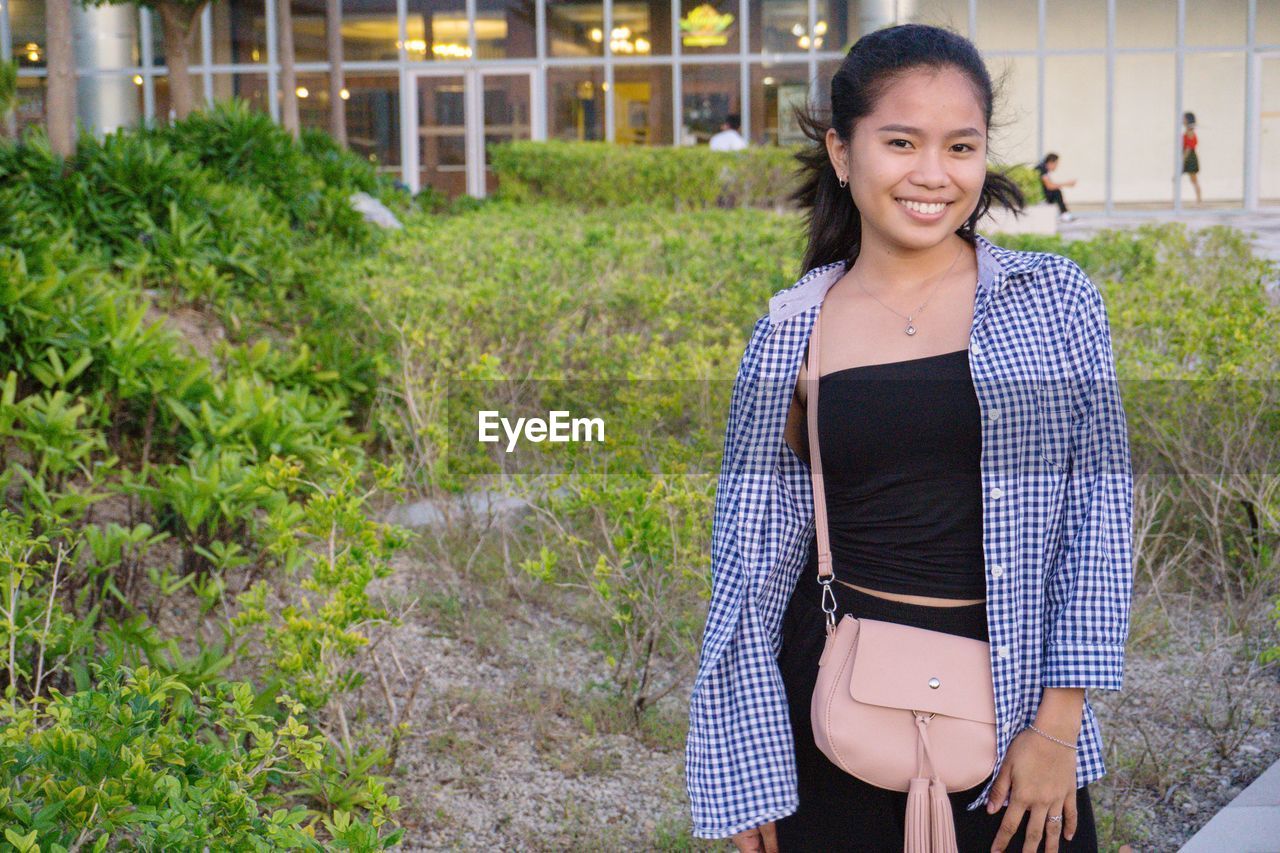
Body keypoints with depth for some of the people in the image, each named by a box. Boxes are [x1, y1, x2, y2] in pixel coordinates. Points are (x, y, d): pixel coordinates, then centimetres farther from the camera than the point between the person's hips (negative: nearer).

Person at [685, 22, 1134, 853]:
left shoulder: (1056, 299, -2)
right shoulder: (791, 333, -1)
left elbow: (1098, 510, -2)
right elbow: (753, 554, 4)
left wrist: (1058, 722, -7)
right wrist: (748, 773, 5)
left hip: (1014, 696, 0)